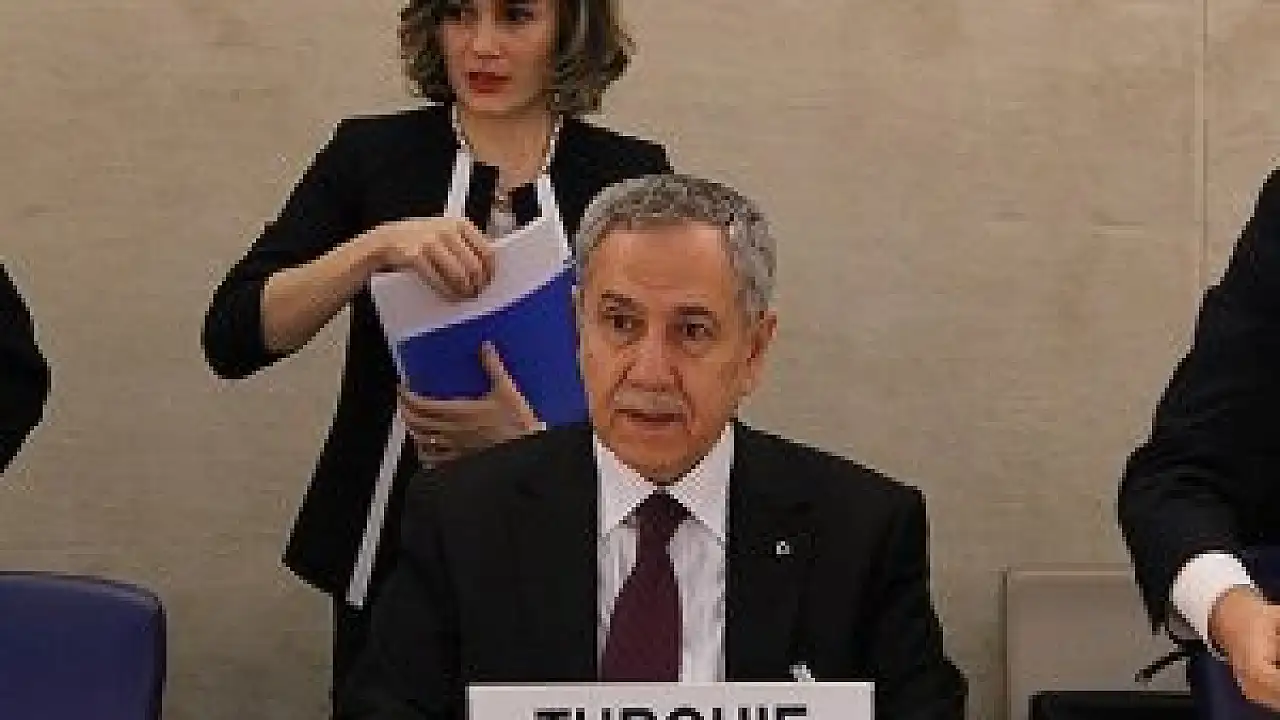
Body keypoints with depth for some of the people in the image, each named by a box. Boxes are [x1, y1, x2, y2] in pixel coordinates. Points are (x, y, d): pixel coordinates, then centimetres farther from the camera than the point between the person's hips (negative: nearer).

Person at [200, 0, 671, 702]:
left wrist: (531, 435, -22)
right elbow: (232, 338, -10)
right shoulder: (373, 153, -1)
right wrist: (376, 245, -25)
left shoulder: (631, 174, -2)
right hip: (391, 548, 0)